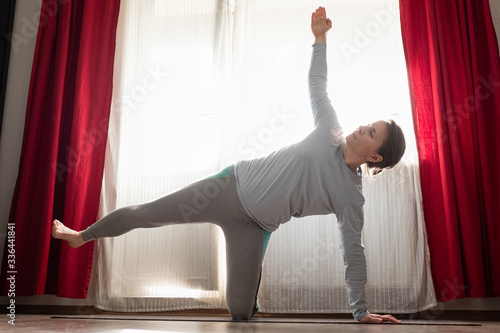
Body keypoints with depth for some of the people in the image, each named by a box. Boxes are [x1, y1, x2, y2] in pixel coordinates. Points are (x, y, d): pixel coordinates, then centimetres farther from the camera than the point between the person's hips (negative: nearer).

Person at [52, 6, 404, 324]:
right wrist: (320, 37, 0)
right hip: (230, 187, 1)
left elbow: (354, 253, -6)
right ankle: (83, 236, 32)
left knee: (240, 313, -6)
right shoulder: (331, 133, -5)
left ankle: (249, 289, 33)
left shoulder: (352, 198, -9)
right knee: (145, 213, 5)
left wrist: (361, 311, -8)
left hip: (254, 227, -1)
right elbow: (317, 84, 5)